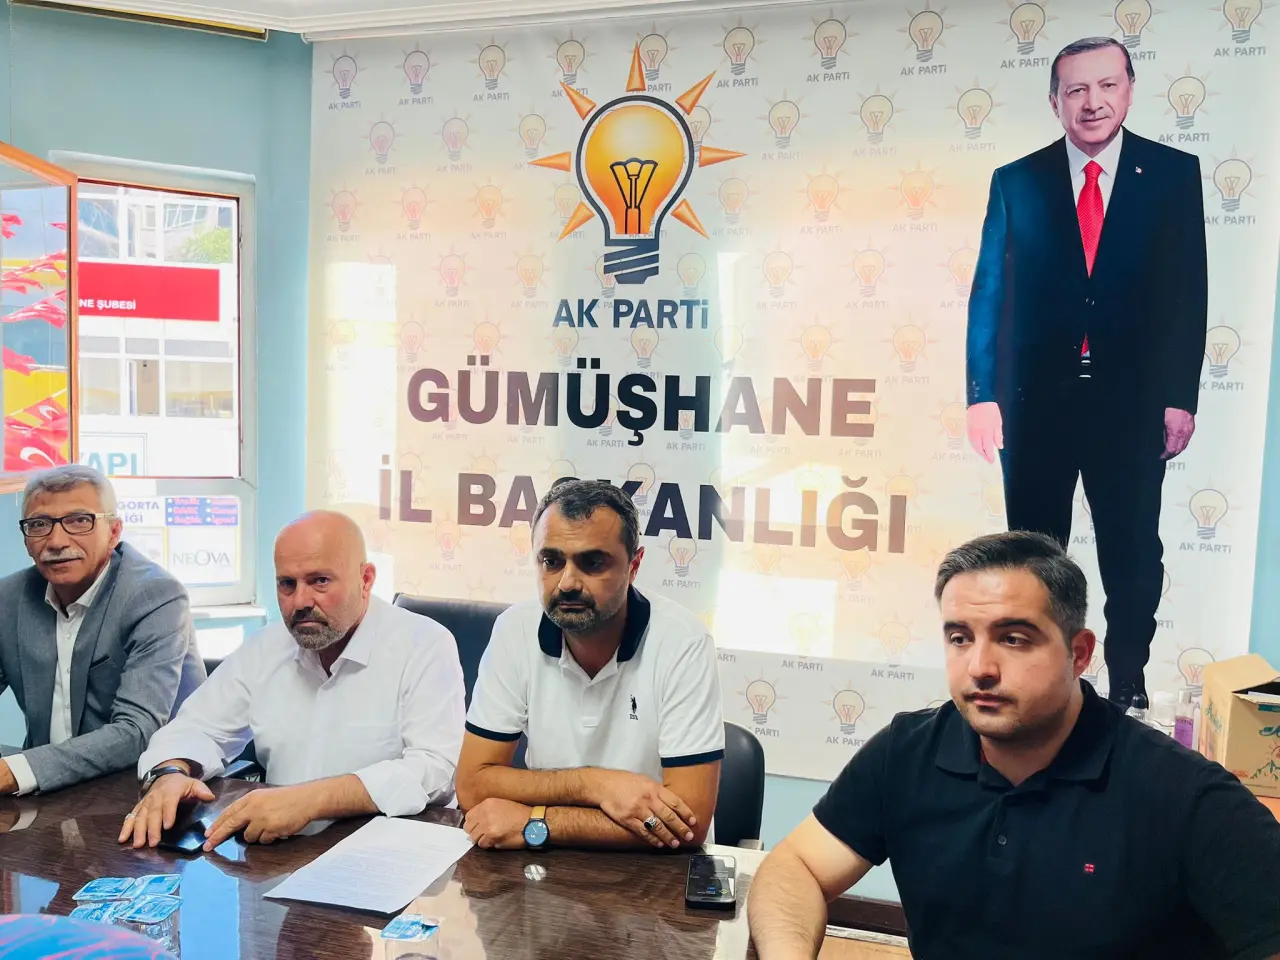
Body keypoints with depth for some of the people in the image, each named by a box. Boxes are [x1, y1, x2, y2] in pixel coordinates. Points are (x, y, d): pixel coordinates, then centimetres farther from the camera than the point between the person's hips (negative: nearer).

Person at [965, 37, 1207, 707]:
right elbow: (989, 293, 2)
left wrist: (1179, 397, -3)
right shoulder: (1016, 182, 4)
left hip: (1133, 401, 0)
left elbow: (1189, 293, 2)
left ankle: (1128, 685, 25)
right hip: (1037, 399, 0)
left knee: (1133, 553, 8)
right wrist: (982, 394, -5)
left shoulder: (1174, 174, 4)